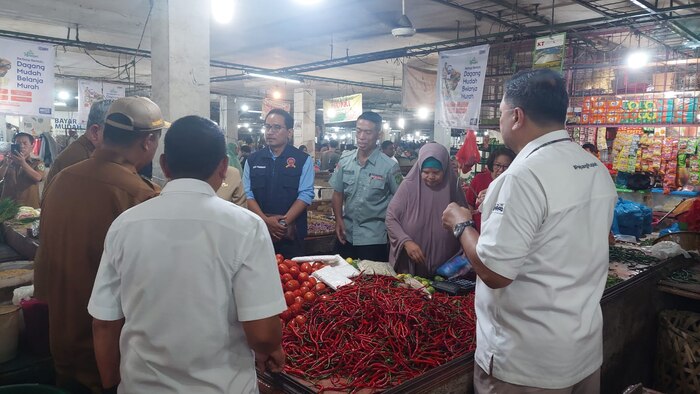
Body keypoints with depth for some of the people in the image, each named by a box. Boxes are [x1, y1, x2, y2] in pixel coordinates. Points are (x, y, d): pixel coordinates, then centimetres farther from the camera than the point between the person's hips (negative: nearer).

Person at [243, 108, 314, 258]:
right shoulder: (252, 160, 7)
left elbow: (305, 194, -7)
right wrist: (265, 220, -13)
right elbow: (247, 194, 1)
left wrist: (284, 222, -17)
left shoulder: (303, 160, 0)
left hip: (291, 234, -2)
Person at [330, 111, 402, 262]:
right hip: (346, 235, 4)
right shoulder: (345, 160, 0)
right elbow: (338, 193, 8)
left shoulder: (389, 166, -11)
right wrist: (339, 220, -3)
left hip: (374, 239, -3)